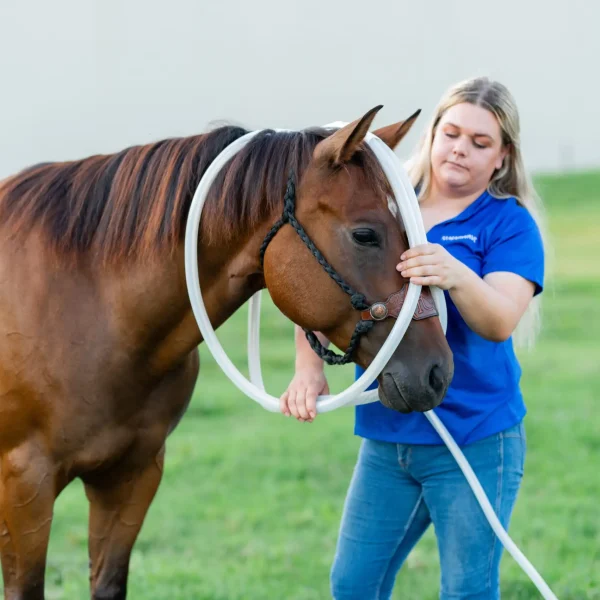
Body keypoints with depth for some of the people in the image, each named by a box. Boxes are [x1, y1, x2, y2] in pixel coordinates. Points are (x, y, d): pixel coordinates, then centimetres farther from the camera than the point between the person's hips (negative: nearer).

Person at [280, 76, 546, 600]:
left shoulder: (509, 224, -6)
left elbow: (500, 321, -21)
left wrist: (456, 277, -41)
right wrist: (309, 364, -12)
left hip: (474, 442, -5)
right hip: (386, 437, 5)